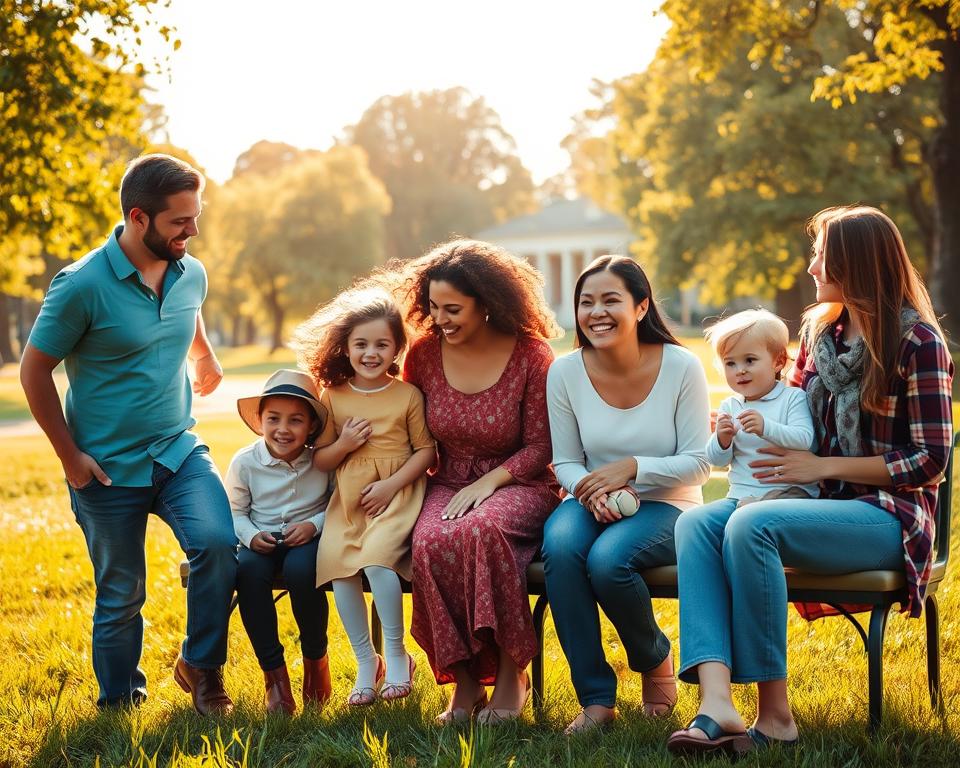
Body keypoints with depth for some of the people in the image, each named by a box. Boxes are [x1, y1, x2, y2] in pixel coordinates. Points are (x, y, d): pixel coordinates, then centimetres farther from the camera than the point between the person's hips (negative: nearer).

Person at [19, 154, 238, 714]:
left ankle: (201, 665, 1)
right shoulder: (83, 285, -17)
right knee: (121, 596, 6)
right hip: (109, 469, -4)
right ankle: (119, 705, 28)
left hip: (178, 451, 4)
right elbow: (35, 372, -8)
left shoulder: (192, 274, -1)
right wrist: (69, 455, -8)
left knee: (219, 543, -21)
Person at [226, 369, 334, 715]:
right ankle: (273, 669, -22)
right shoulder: (245, 462, -5)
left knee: (300, 569, -36)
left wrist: (314, 525, -18)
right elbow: (235, 510, 5)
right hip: (262, 542, 2)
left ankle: (315, 658, -9)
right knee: (248, 571, -33)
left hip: (308, 539, -1)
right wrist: (251, 535, -14)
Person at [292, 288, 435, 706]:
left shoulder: (408, 395, 1)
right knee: (336, 560, -20)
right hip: (349, 499, 3)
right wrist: (343, 445, -7)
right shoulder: (332, 396, 8)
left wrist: (392, 484, -12)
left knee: (377, 556, -28)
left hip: (397, 495, -3)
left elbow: (426, 451, 1)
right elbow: (319, 461, 13)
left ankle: (397, 655, -8)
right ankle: (365, 660, -4)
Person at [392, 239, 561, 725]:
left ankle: (511, 672, -21)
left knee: (480, 530, -38)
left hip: (517, 485, -3)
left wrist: (488, 483, -17)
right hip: (447, 485, 3)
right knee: (430, 542, -33)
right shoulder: (424, 354, 2)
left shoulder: (531, 355, -7)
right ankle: (464, 680, -19)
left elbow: (540, 447, -4)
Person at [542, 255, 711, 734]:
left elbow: (698, 464, -8)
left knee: (607, 559, -34)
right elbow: (566, 463, 4)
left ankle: (656, 663, 0)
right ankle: (596, 697, -21)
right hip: (592, 504, 3)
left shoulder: (681, 367, -10)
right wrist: (590, 491, -19)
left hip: (665, 506, -2)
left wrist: (632, 468, -23)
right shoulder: (565, 372, -3)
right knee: (559, 545, -33)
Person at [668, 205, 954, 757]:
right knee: (696, 521, -21)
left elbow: (931, 460, -10)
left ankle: (775, 715, -25)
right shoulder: (820, 329, 12)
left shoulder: (918, 341, -7)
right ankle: (716, 702, -39)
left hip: (888, 515, -7)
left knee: (752, 525, -33)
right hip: (821, 503, 7)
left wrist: (823, 466, -14)